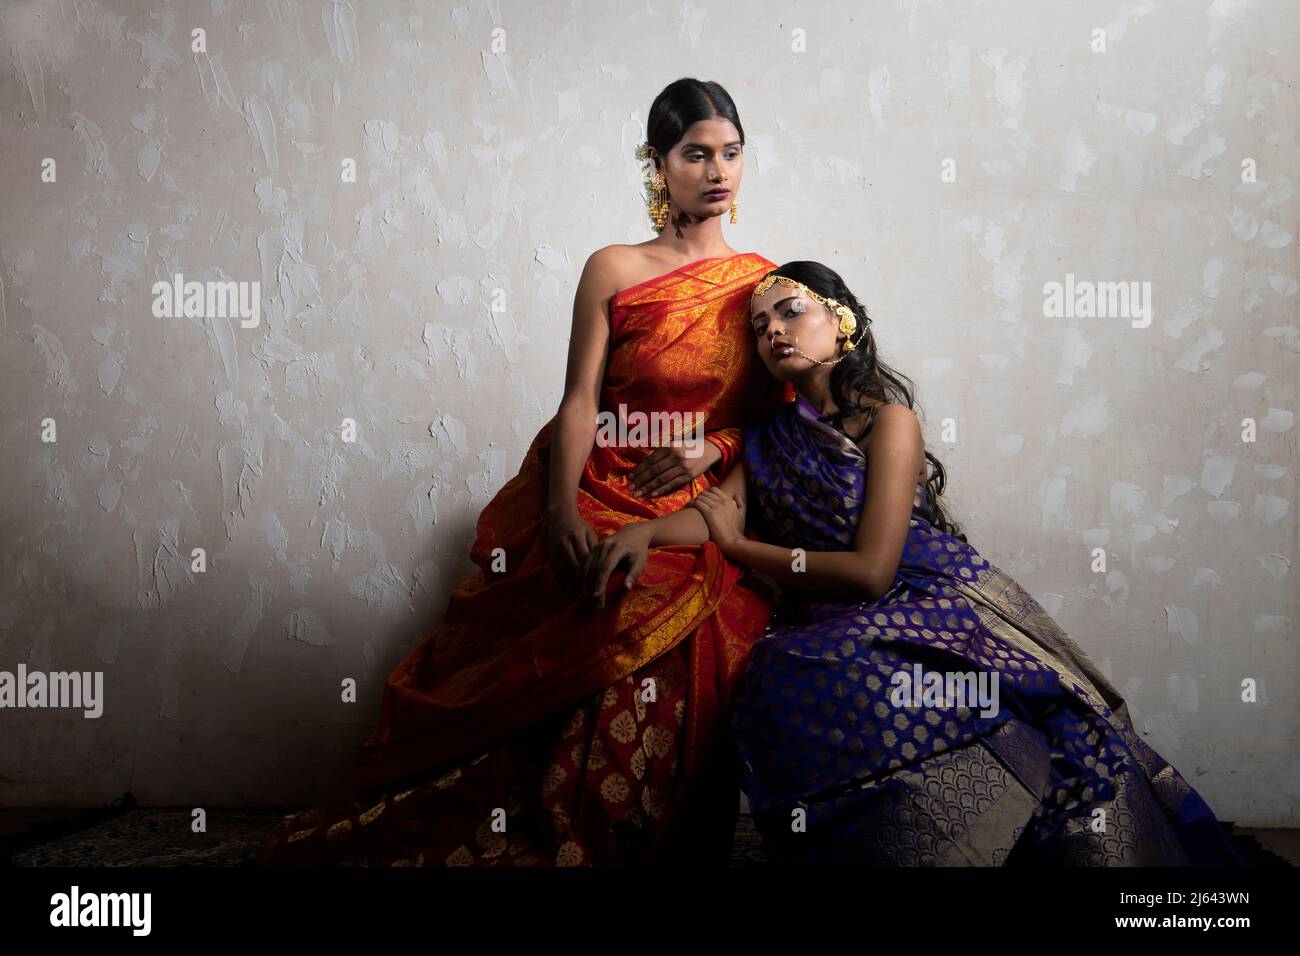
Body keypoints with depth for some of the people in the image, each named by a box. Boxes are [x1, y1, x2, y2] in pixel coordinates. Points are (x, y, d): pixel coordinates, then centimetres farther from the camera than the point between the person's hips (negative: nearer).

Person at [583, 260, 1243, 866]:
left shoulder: (887, 420, -1)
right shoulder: (770, 438, 17)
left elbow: (871, 571, -11)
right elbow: (715, 512, 2)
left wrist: (737, 544, -2)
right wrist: (645, 530, -21)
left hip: (925, 606, -3)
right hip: (826, 630, 3)